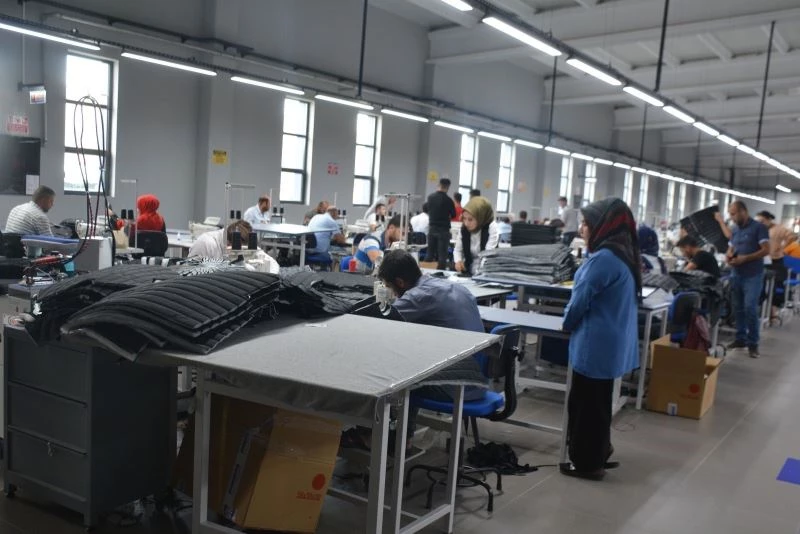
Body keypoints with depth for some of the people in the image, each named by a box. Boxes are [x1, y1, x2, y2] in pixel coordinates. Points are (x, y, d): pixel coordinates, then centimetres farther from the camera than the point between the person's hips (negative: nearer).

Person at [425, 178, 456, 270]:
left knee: (430, 253, 10)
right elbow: (453, 215, -2)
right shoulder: (448, 200, -14)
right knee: (442, 254, -2)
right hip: (443, 229, -5)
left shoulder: (430, 197, 0)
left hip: (431, 228, 5)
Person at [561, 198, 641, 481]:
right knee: (598, 401, 21)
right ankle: (599, 453, 34)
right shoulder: (625, 255, 8)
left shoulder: (603, 259, -24)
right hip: (614, 344, 10)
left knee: (586, 403, 4)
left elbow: (581, 300, -19)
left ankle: (587, 462, 16)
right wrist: (575, 321, 16)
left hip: (596, 345, -9)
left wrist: (567, 322, 1)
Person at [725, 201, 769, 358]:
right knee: (738, 308, 10)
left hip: (753, 276, -7)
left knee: (750, 309, -10)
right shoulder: (735, 230, 13)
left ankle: (753, 343, -1)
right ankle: (740, 338, 20)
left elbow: (766, 250, -14)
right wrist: (729, 256, -4)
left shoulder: (759, 227, -8)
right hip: (736, 275, 7)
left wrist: (745, 258, -21)